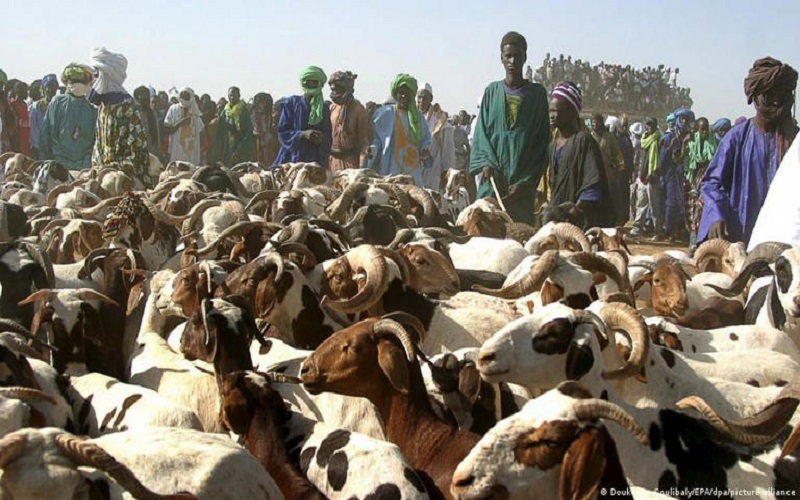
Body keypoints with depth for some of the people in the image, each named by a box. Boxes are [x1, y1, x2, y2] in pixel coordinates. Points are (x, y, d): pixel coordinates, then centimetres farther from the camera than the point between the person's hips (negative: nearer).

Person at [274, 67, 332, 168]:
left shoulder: (325, 108, 13)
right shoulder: (291, 103, 5)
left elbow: (328, 137, 11)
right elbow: (282, 131, 0)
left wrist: (321, 140, -13)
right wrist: (303, 134, -15)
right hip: (293, 158, -2)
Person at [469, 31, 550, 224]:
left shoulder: (537, 93, 7)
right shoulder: (492, 91, 12)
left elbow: (542, 141, 3)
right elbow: (480, 132, 8)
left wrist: (526, 182, -6)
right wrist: (485, 162, -11)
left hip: (522, 185, -1)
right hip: (493, 179, 1)